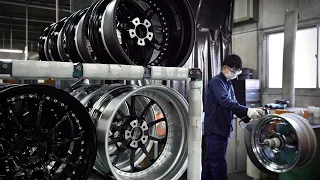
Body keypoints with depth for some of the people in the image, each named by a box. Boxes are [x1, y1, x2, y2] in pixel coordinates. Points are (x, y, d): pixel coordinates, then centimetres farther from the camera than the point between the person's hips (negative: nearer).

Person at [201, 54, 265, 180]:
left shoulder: (228, 84, 16)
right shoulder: (216, 82, -13)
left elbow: (233, 103, 14)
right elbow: (225, 102, -27)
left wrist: (245, 115, -4)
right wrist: (247, 111, -34)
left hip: (222, 128, 9)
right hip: (215, 129, -9)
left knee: (210, 161, 16)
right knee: (218, 163, -5)